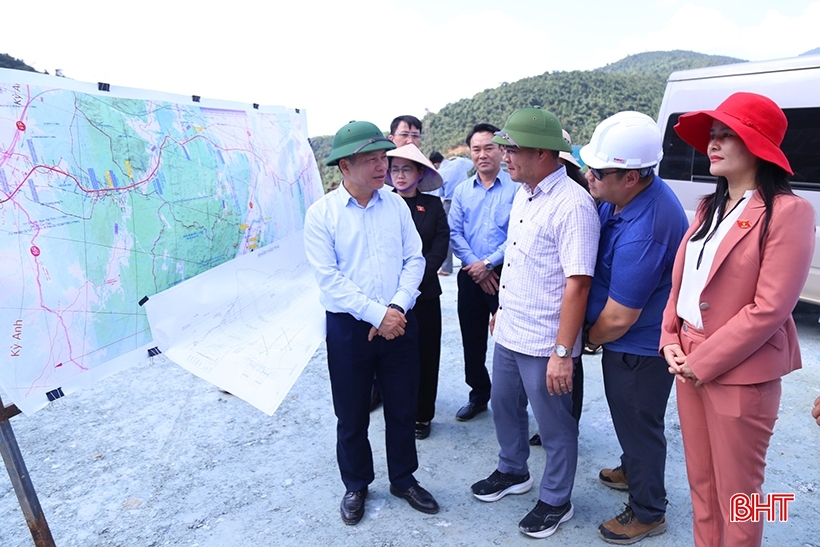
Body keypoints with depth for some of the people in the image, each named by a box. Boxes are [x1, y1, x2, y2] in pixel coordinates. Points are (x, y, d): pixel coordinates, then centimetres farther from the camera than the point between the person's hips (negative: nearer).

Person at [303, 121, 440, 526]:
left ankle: (404, 479, 38)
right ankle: (356, 486, 37)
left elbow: (414, 260, 1)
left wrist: (396, 307, -13)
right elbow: (328, 278, -13)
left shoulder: (396, 204, 2)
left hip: (400, 323, 3)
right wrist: (377, 314, -17)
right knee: (352, 416, 13)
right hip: (349, 327, -2)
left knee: (402, 408, 15)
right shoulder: (321, 213, -8)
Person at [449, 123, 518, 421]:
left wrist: (488, 263, -13)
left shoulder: (516, 187, -5)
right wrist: (474, 265, -10)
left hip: (505, 274, -4)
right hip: (471, 276, 4)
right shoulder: (462, 190, 8)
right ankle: (478, 394, 31)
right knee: (472, 339, 13)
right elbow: (454, 233, 2)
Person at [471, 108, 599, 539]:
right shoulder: (522, 195, 7)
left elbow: (577, 283, -23)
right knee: (505, 407, 24)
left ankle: (555, 502, 36)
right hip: (508, 334, 9)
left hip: (543, 344, -8)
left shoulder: (572, 204, -21)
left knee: (554, 427, 13)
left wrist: (562, 352, -23)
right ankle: (512, 472, 49)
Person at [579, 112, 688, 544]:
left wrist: (589, 338, -8)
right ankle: (632, 471, 53)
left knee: (638, 423, 10)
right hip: (628, 340, 9)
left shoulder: (643, 232, -35)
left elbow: (618, 318, -28)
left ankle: (648, 512, 33)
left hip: (639, 346, -9)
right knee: (628, 414, 28)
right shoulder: (623, 196, -7)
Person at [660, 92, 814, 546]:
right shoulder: (710, 207, 10)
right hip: (690, 364, 7)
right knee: (701, 483, 21)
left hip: (740, 375, -7)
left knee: (736, 493, 11)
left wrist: (704, 361, -15)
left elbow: (770, 308, -19)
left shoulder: (788, 211, -14)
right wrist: (671, 340, 0)